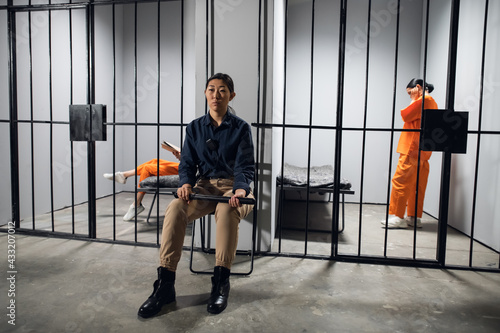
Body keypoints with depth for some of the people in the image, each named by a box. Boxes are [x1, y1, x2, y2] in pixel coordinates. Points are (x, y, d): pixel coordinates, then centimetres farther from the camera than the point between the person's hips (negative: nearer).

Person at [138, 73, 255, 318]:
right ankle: (165, 285, -25)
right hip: (204, 185, 3)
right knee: (175, 208, -29)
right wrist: (185, 183, -17)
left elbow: (245, 166, -7)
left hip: (233, 187, -2)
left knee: (227, 209, -39)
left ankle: (221, 284, -28)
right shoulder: (195, 128, 10)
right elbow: (187, 163, 6)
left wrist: (240, 188, -29)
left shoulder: (241, 128, 1)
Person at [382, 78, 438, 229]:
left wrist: (413, 100, 2)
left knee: (400, 181, -8)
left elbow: (406, 115, -11)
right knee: (417, 185, 10)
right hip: (423, 152, 10)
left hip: (413, 149, -10)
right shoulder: (432, 102, 22)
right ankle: (414, 217, 16)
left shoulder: (423, 100, -10)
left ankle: (397, 217, -7)